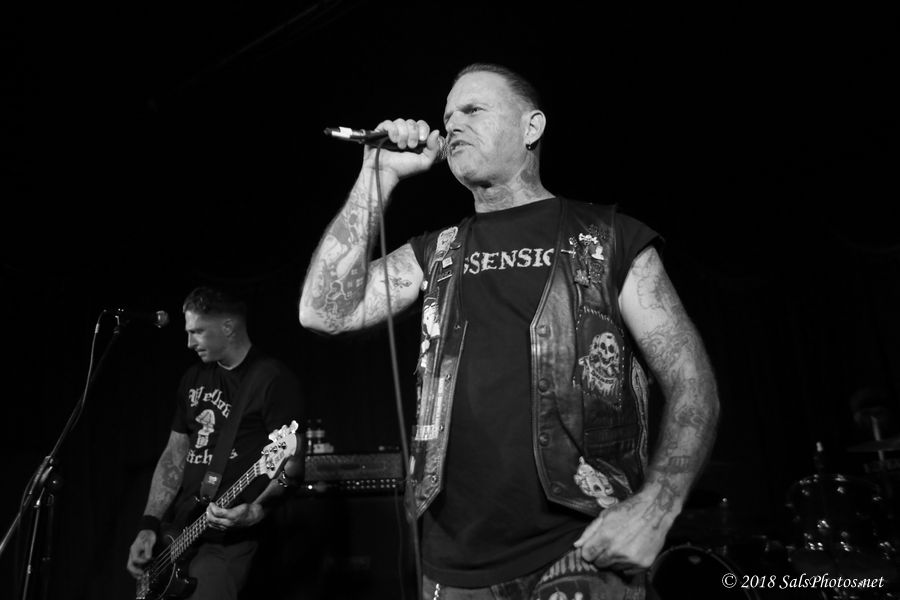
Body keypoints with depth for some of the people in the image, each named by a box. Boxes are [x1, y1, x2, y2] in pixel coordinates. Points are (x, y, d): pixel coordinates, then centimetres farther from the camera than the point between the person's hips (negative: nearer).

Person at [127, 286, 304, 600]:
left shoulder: (273, 379, -10)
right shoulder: (193, 378, 14)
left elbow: (290, 462, -14)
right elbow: (174, 455, 15)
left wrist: (255, 509, -30)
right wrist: (149, 525, 6)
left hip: (227, 540, -7)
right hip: (180, 536, 8)